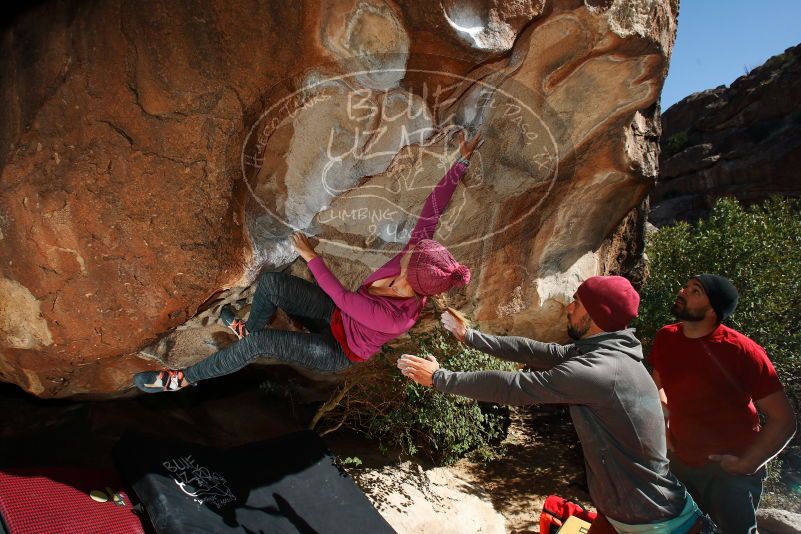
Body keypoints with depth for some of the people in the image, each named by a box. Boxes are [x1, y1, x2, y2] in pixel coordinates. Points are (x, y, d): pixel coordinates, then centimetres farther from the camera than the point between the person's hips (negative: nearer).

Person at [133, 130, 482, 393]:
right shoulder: (417, 249, -22)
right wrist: (462, 162, -15)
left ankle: (184, 379, -1)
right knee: (270, 282, -12)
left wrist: (312, 258, -20)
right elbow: (433, 208, -15)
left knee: (259, 343, -23)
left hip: (337, 352, -7)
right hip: (339, 315, 7)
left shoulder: (396, 318, -39)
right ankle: (248, 329, 22)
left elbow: (342, 297, -29)